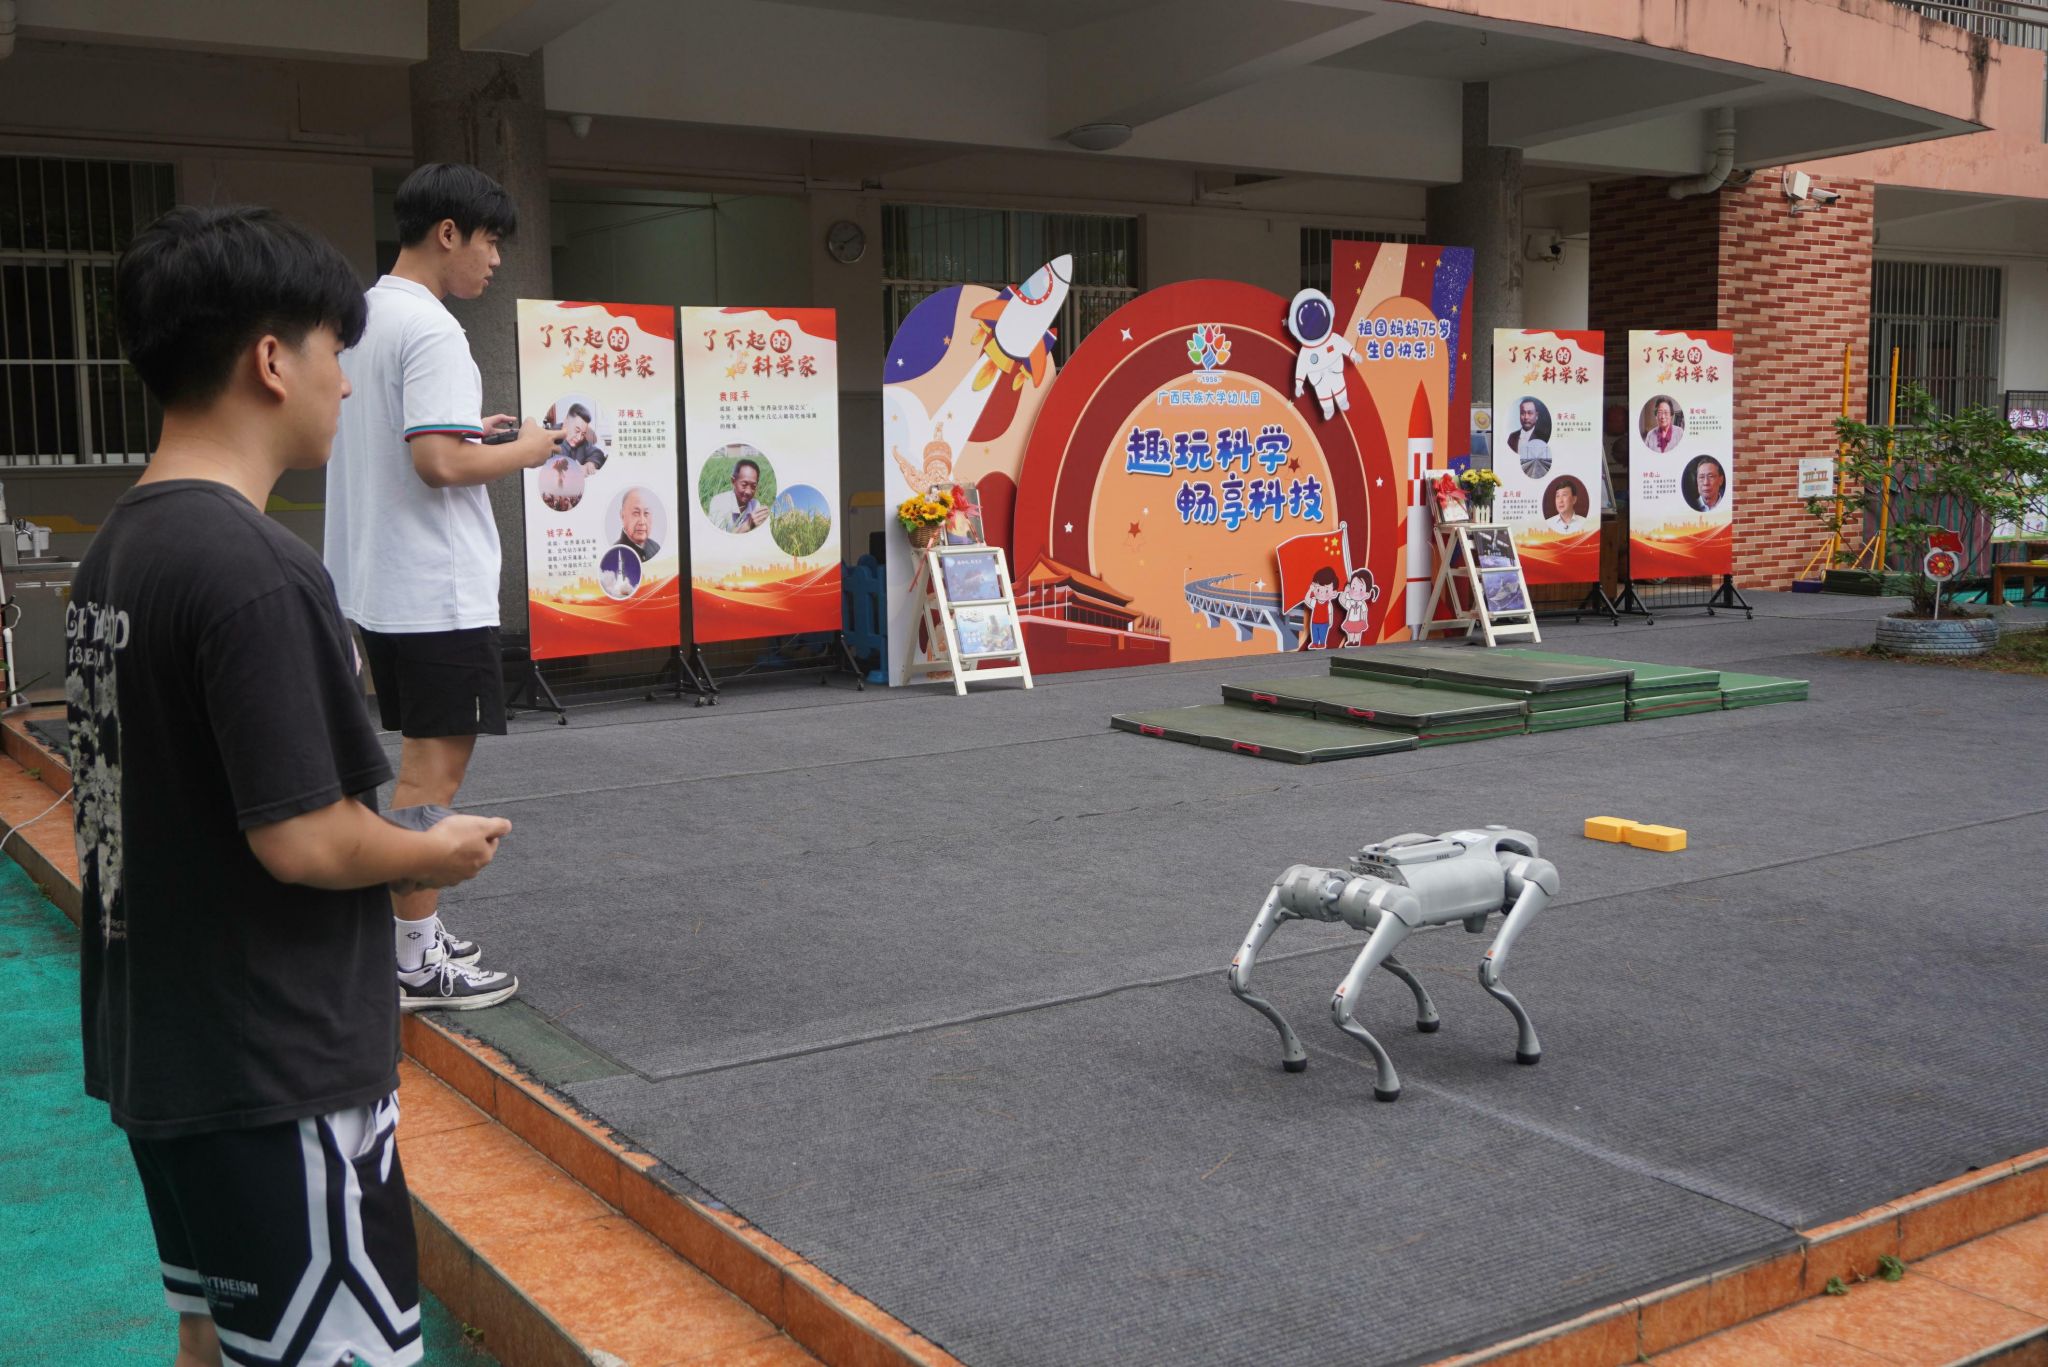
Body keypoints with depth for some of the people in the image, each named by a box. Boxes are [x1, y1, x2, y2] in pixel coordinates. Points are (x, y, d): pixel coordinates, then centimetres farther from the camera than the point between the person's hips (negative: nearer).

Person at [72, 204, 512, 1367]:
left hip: (159, 1050, 9)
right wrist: (440, 853, -6)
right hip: (278, 1076, -9)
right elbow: (303, 839, -23)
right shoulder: (259, 569, -22)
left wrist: (392, 853, 10)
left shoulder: (115, 551, 6)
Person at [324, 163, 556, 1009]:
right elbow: (439, 463, -25)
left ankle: (418, 933, 24)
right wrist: (522, 452, -9)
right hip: (437, 589, -10)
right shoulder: (430, 329, -16)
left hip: (375, 583, 10)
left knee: (424, 758, 16)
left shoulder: (361, 319, 13)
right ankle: (418, 963, 3)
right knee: (438, 763, -3)